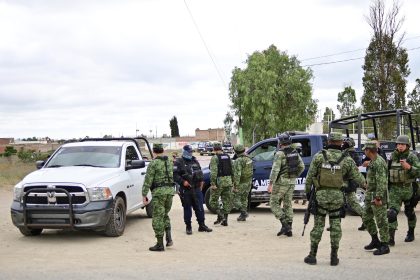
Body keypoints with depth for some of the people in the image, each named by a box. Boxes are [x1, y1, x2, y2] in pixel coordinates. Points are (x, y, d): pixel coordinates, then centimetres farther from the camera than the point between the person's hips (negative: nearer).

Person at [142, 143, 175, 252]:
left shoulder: (153, 163, -7)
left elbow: (148, 180, -10)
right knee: (165, 215, 21)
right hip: (170, 190, 6)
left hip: (159, 191, -6)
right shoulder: (170, 162, 11)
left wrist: (144, 195, -8)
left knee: (158, 218, 0)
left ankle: (160, 244, 1)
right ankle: (169, 238, 5)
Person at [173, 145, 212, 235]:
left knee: (199, 207, 6)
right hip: (185, 190, -5)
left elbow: (200, 171, 26)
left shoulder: (195, 161, 15)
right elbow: (175, 175, -11)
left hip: (197, 188, 5)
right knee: (187, 208, 3)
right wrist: (182, 181, -20)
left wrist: (201, 180, 12)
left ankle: (202, 225, 14)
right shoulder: (179, 162, -4)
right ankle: (188, 227, 13)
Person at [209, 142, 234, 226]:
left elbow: (213, 172, -17)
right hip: (228, 181, 6)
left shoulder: (214, 158, -8)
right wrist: (232, 182, 19)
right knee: (227, 201, 9)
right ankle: (225, 220, 10)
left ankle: (220, 216, -8)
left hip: (219, 181, -6)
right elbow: (232, 170, 13)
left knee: (213, 200, 6)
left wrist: (213, 183, -17)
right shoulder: (228, 157, 11)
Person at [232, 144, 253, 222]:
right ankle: (243, 216, 19)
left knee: (235, 199, 2)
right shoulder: (249, 159, 6)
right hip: (248, 182, 8)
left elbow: (237, 174, -26)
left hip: (241, 183, -8)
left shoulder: (238, 161, -21)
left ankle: (244, 212, -12)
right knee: (244, 199, 16)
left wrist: (236, 185, -24)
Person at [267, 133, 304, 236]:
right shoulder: (295, 152, 7)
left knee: (274, 203, 2)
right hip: (291, 182, 7)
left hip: (281, 182, -7)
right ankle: (288, 229, 12)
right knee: (288, 204, 12)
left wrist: (270, 184, -19)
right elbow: (302, 167, 13)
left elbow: (275, 169, -20)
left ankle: (284, 225, -9)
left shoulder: (280, 154, -15)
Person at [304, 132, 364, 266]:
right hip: (337, 196, 1)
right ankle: (334, 257, 10)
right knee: (335, 226, 9)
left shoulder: (319, 156, -4)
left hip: (321, 195, -1)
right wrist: (364, 183, 28)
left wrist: (307, 191, 10)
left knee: (318, 225, 7)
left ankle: (312, 256, 9)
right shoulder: (346, 160, -1)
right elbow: (358, 177, 6)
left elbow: (309, 177, -3)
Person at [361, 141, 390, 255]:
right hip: (370, 195, 10)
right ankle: (375, 241, 25)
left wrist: (378, 197, -25)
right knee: (366, 218, 15)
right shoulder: (373, 161, 13)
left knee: (381, 221, -4)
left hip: (377, 196, -10)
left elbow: (382, 182, -23)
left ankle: (384, 246, 2)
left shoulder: (379, 162, -18)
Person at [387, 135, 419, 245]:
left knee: (409, 212, 16)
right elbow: (388, 171, 19)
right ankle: (391, 237, -14)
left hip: (408, 189, -2)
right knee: (392, 213, -12)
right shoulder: (393, 156, 5)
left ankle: (411, 233, 36)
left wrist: (409, 167, -29)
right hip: (394, 189, 2)